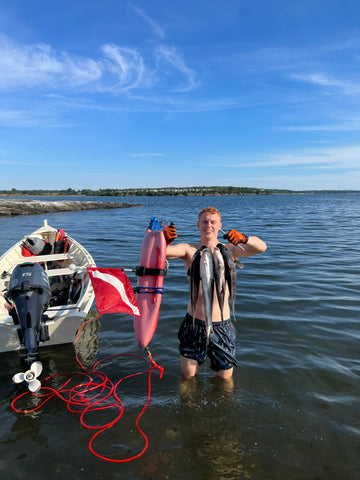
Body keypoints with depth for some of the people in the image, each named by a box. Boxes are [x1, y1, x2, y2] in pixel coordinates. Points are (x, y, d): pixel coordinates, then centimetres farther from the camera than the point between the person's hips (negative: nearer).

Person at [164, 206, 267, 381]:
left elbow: (261, 247, -16)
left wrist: (243, 238, -37)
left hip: (221, 325, 0)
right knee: (188, 376, 13)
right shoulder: (189, 250, -2)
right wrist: (164, 239, -40)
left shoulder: (228, 250, -2)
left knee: (225, 377, 15)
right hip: (194, 323, 0)